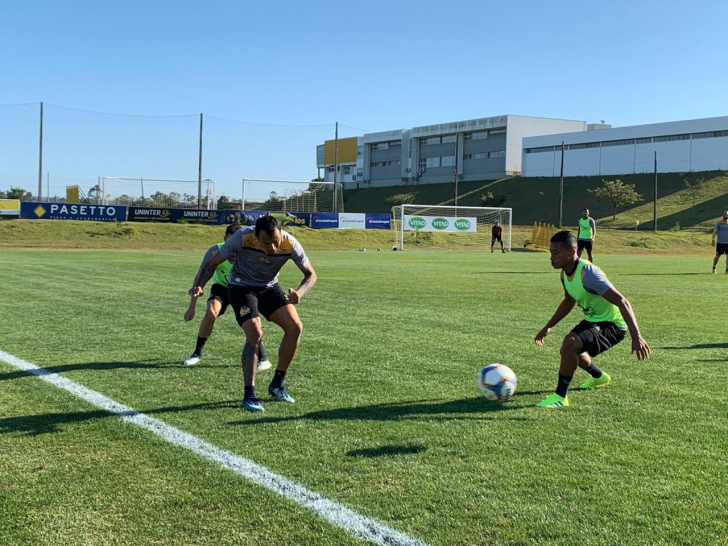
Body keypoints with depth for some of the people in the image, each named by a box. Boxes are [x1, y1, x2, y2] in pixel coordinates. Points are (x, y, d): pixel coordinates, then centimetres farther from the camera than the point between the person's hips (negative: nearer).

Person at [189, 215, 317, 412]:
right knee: (254, 333, -23)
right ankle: (249, 394, -11)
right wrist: (198, 286, -35)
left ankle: (277, 384, 6)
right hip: (242, 287, -4)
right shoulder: (243, 238, -31)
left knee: (295, 327, -12)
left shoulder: (290, 244, -24)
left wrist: (299, 292, -31)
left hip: (269, 287, 4)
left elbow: (310, 274, -10)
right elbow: (212, 263, -18)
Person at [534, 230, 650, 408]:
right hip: (592, 320, 10)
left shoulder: (588, 273, -30)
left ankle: (560, 397, -15)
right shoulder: (565, 273, -2)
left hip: (612, 324, -10)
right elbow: (569, 302, 19)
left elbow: (622, 302, -33)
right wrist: (548, 327, 18)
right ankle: (599, 377, 52)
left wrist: (636, 336, -41)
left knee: (569, 345, -30)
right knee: (569, 349, 24)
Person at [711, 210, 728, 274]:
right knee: (717, 256, 6)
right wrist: (713, 240, -16)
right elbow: (714, 231, -5)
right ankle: (714, 268, 27)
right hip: (720, 243, -2)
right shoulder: (718, 223, 0)